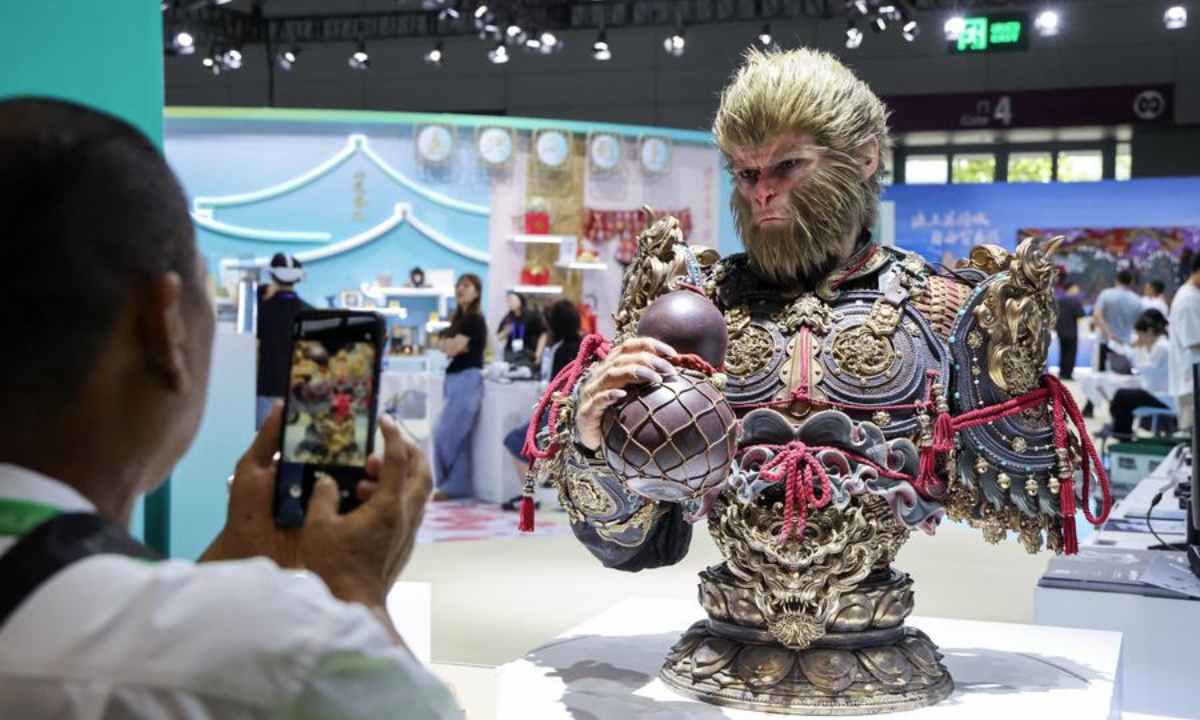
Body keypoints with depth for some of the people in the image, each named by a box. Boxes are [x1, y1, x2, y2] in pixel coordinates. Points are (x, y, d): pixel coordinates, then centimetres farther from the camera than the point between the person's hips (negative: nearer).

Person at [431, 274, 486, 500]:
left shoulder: (473, 319, -10)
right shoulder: (459, 318, 19)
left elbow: (453, 347, -17)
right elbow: (441, 344, 10)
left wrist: (449, 344, 3)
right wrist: (451, 344, -10)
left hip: (467, 380, -9)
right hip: (456, 380, 9)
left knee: (446, 434, -10)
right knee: (459, 436, 8)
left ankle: (451, 485, 0)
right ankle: (459, 486, 11)